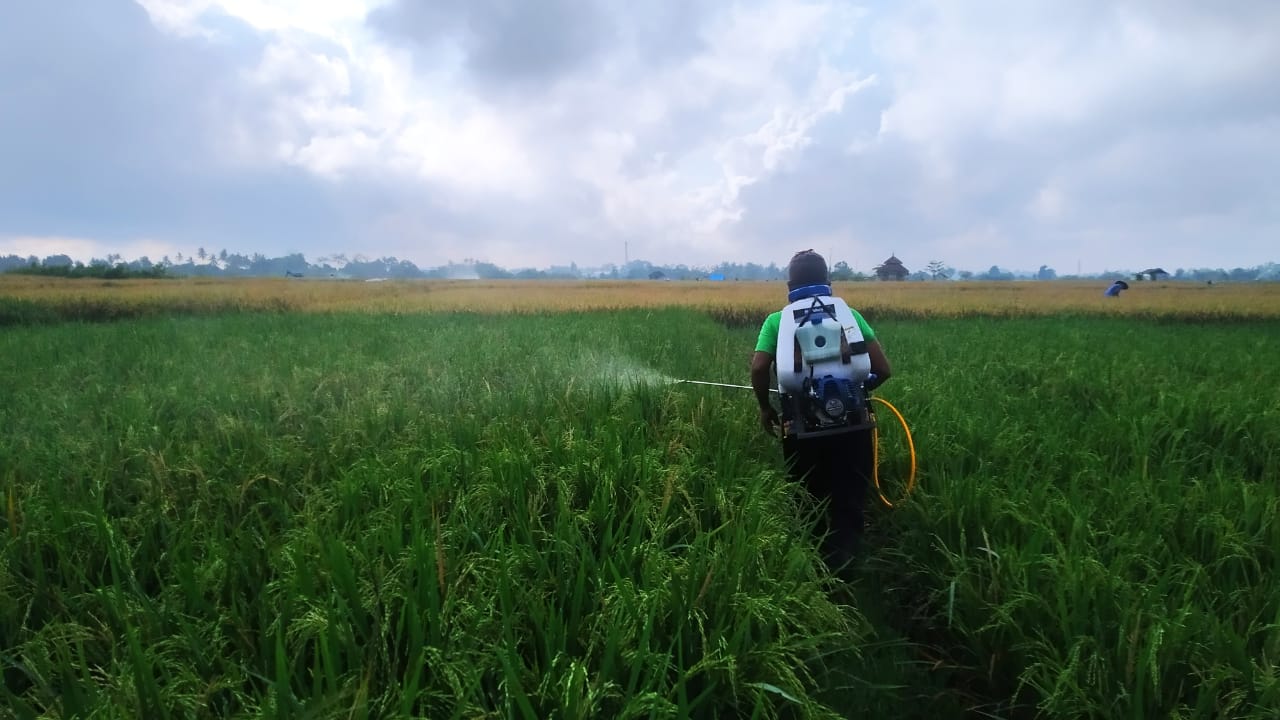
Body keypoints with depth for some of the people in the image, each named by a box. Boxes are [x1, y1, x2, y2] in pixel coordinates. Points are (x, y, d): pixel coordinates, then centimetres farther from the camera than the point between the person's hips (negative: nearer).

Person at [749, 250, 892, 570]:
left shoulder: (778, 321, 6)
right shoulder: (849, 314, 10)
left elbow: (758, 367, -11)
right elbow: (882, 369, 4)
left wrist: (765, 407, 6)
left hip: (803, 431, 0)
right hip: (852, 427, 0)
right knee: (849, 510, 9)